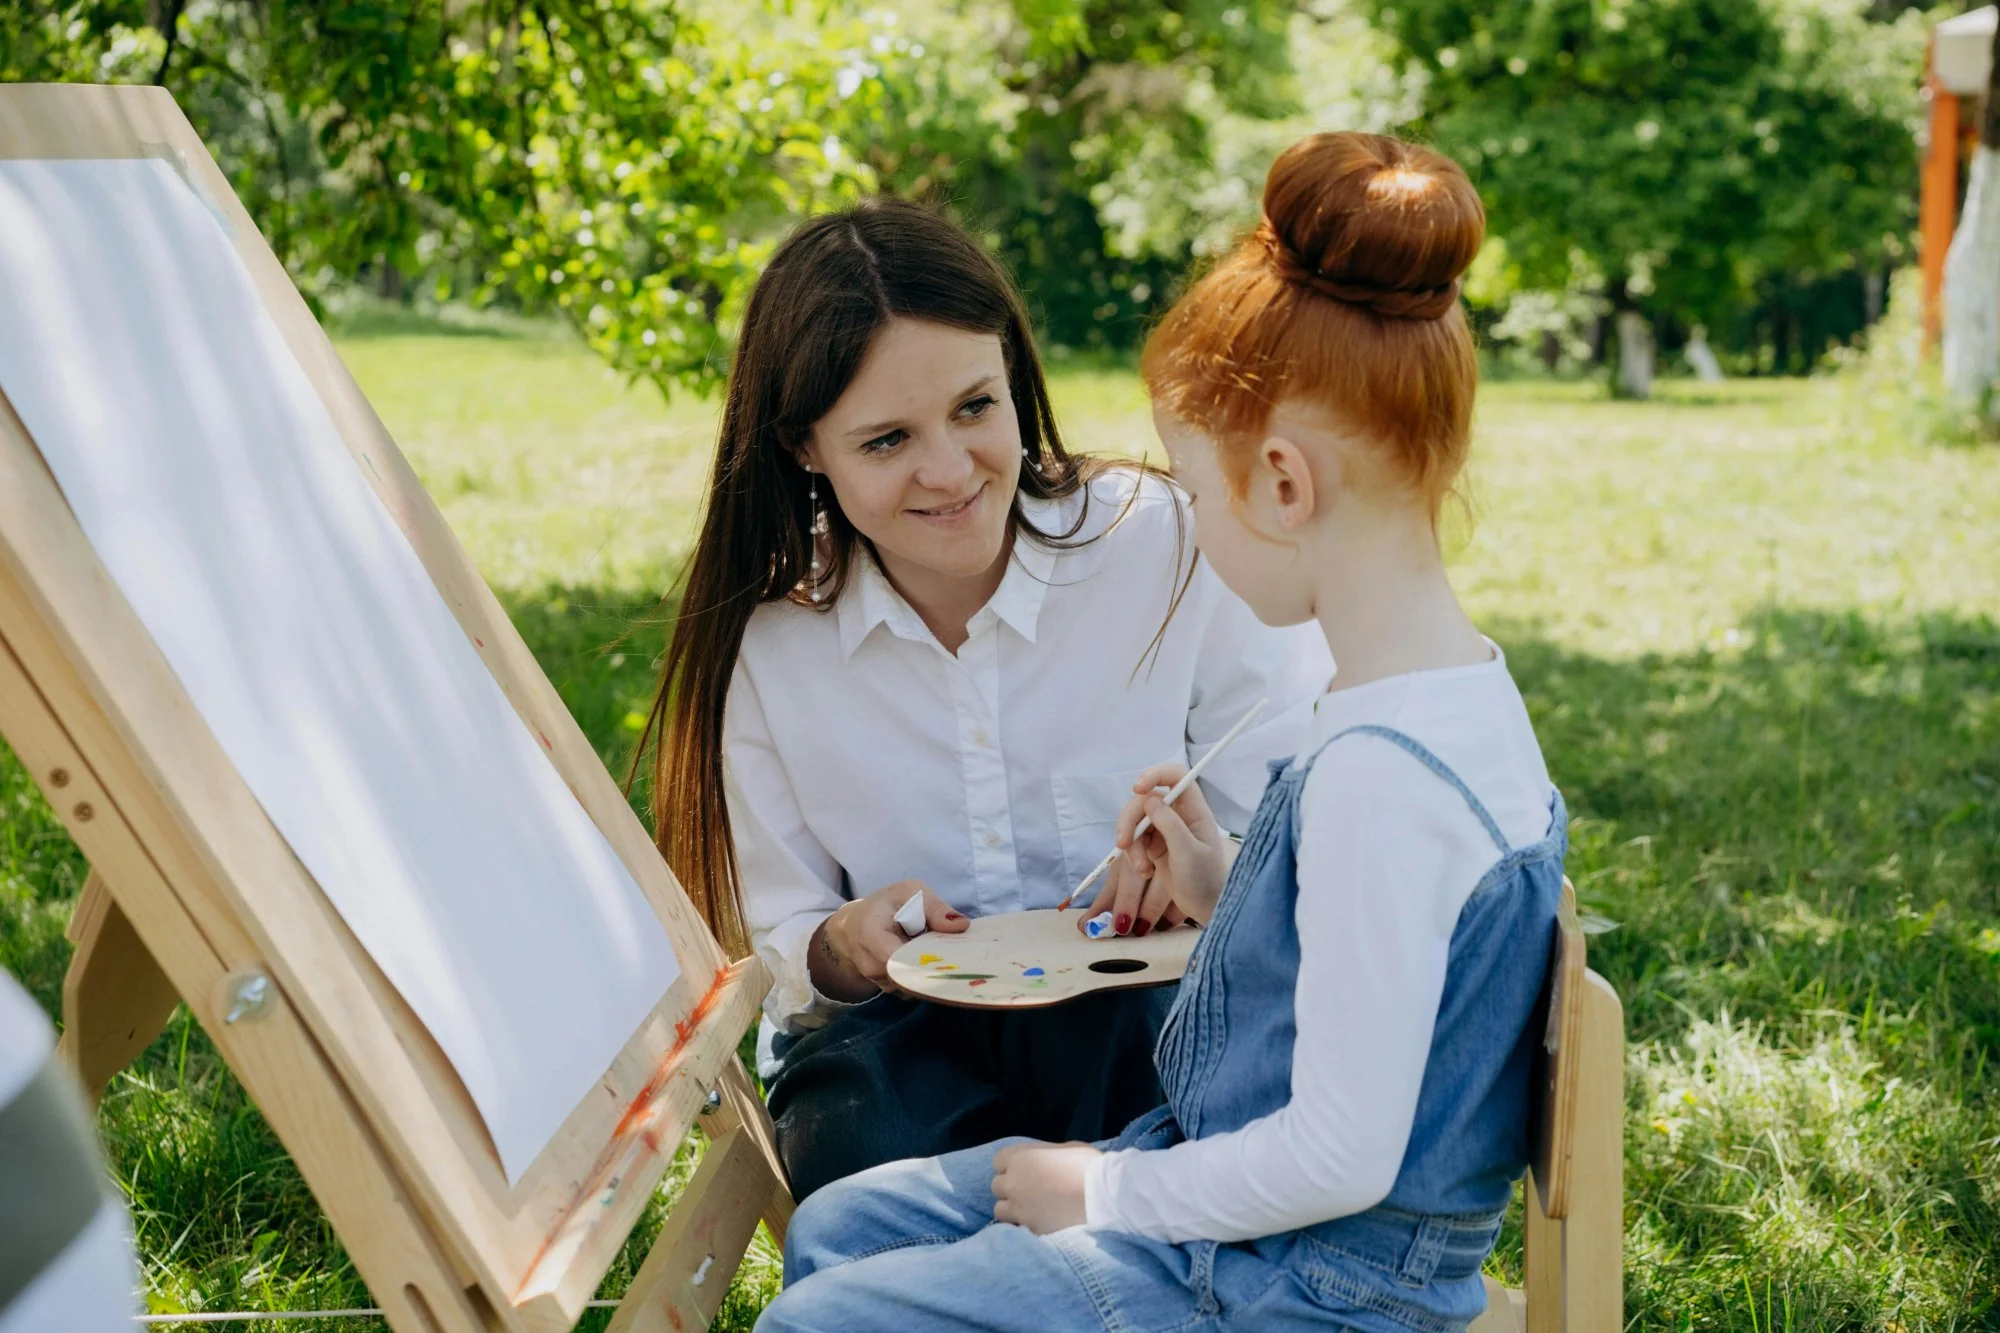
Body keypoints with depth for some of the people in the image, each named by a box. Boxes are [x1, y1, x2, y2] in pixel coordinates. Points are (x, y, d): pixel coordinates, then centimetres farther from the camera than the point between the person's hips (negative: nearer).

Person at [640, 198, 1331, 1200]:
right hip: (899, 1030, 1)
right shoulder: (769, 642, 0)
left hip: (1142, 1014, -1)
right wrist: (840, 951, -17)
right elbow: (773, 947, 7)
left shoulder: (1177, 550, -7)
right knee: (850, 1143, -34)